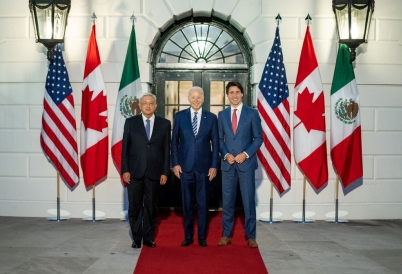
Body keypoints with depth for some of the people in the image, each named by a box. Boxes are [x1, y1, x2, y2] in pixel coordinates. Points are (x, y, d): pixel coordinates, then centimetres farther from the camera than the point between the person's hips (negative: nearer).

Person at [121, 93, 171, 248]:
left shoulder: (164, 124, 5)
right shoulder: (130, 122, 5)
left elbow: (167, 150, 4)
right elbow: (125, 148, 3)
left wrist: (165, 172, -2)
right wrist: (125, 170, -5)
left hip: (154, 172, 0)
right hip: (135, 171, 0)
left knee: (151, 207, 8)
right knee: (135, 207, 5)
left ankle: (148, 238, 20)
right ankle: (136, 238, 18)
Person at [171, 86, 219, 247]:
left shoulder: (211, 118, 3)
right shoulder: (179, 116, 4)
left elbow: (215, 143, 3)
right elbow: (174, 142, 5)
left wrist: (214, 165, -3)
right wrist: (175, 163, -2)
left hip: (204, 166, 0)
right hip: (185, 166, 1)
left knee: (202, 203, 6)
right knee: (187, 203, 8)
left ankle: (202, 237, 18)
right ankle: (188, 236, 20)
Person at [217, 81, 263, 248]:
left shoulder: (252, 113, 1)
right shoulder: (222, 115, 9)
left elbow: (258, 138, -1)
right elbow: (219, 139, 10)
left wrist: (245, 154, -13)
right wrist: (226, 155, -7)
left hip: (246, 162, -2)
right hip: (228, 163, 2)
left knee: (249, 200, 2)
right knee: (227, 200, 6)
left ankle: (250, 236, 12)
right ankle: (226, 235, 16)